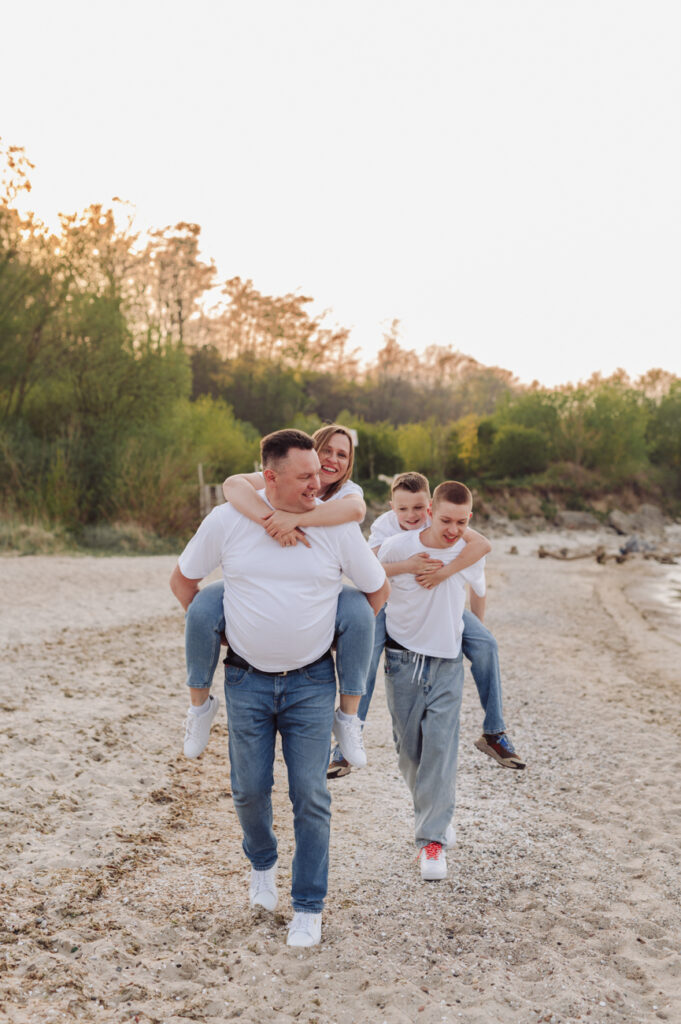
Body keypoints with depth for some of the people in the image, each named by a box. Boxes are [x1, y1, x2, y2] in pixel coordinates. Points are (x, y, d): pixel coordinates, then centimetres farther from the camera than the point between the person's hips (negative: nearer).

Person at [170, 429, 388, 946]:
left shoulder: (337, 525, -7)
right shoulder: (227, 521, -7)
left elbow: (378, 590, 6)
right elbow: (183, 579, 9)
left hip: (312, 683, 0)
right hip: (247, 680, 1)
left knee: (311, 796, 0)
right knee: (250, 790, 8)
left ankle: (309, 907, 17)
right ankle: (262, 863, 40)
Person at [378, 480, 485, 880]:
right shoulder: (398, 546, -14)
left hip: (448, 661, 0)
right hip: (404, 656, 0)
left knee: (440, 746, -9)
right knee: (409, 746, 7)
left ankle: (433, 838, -1)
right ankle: (439, 814, 31)